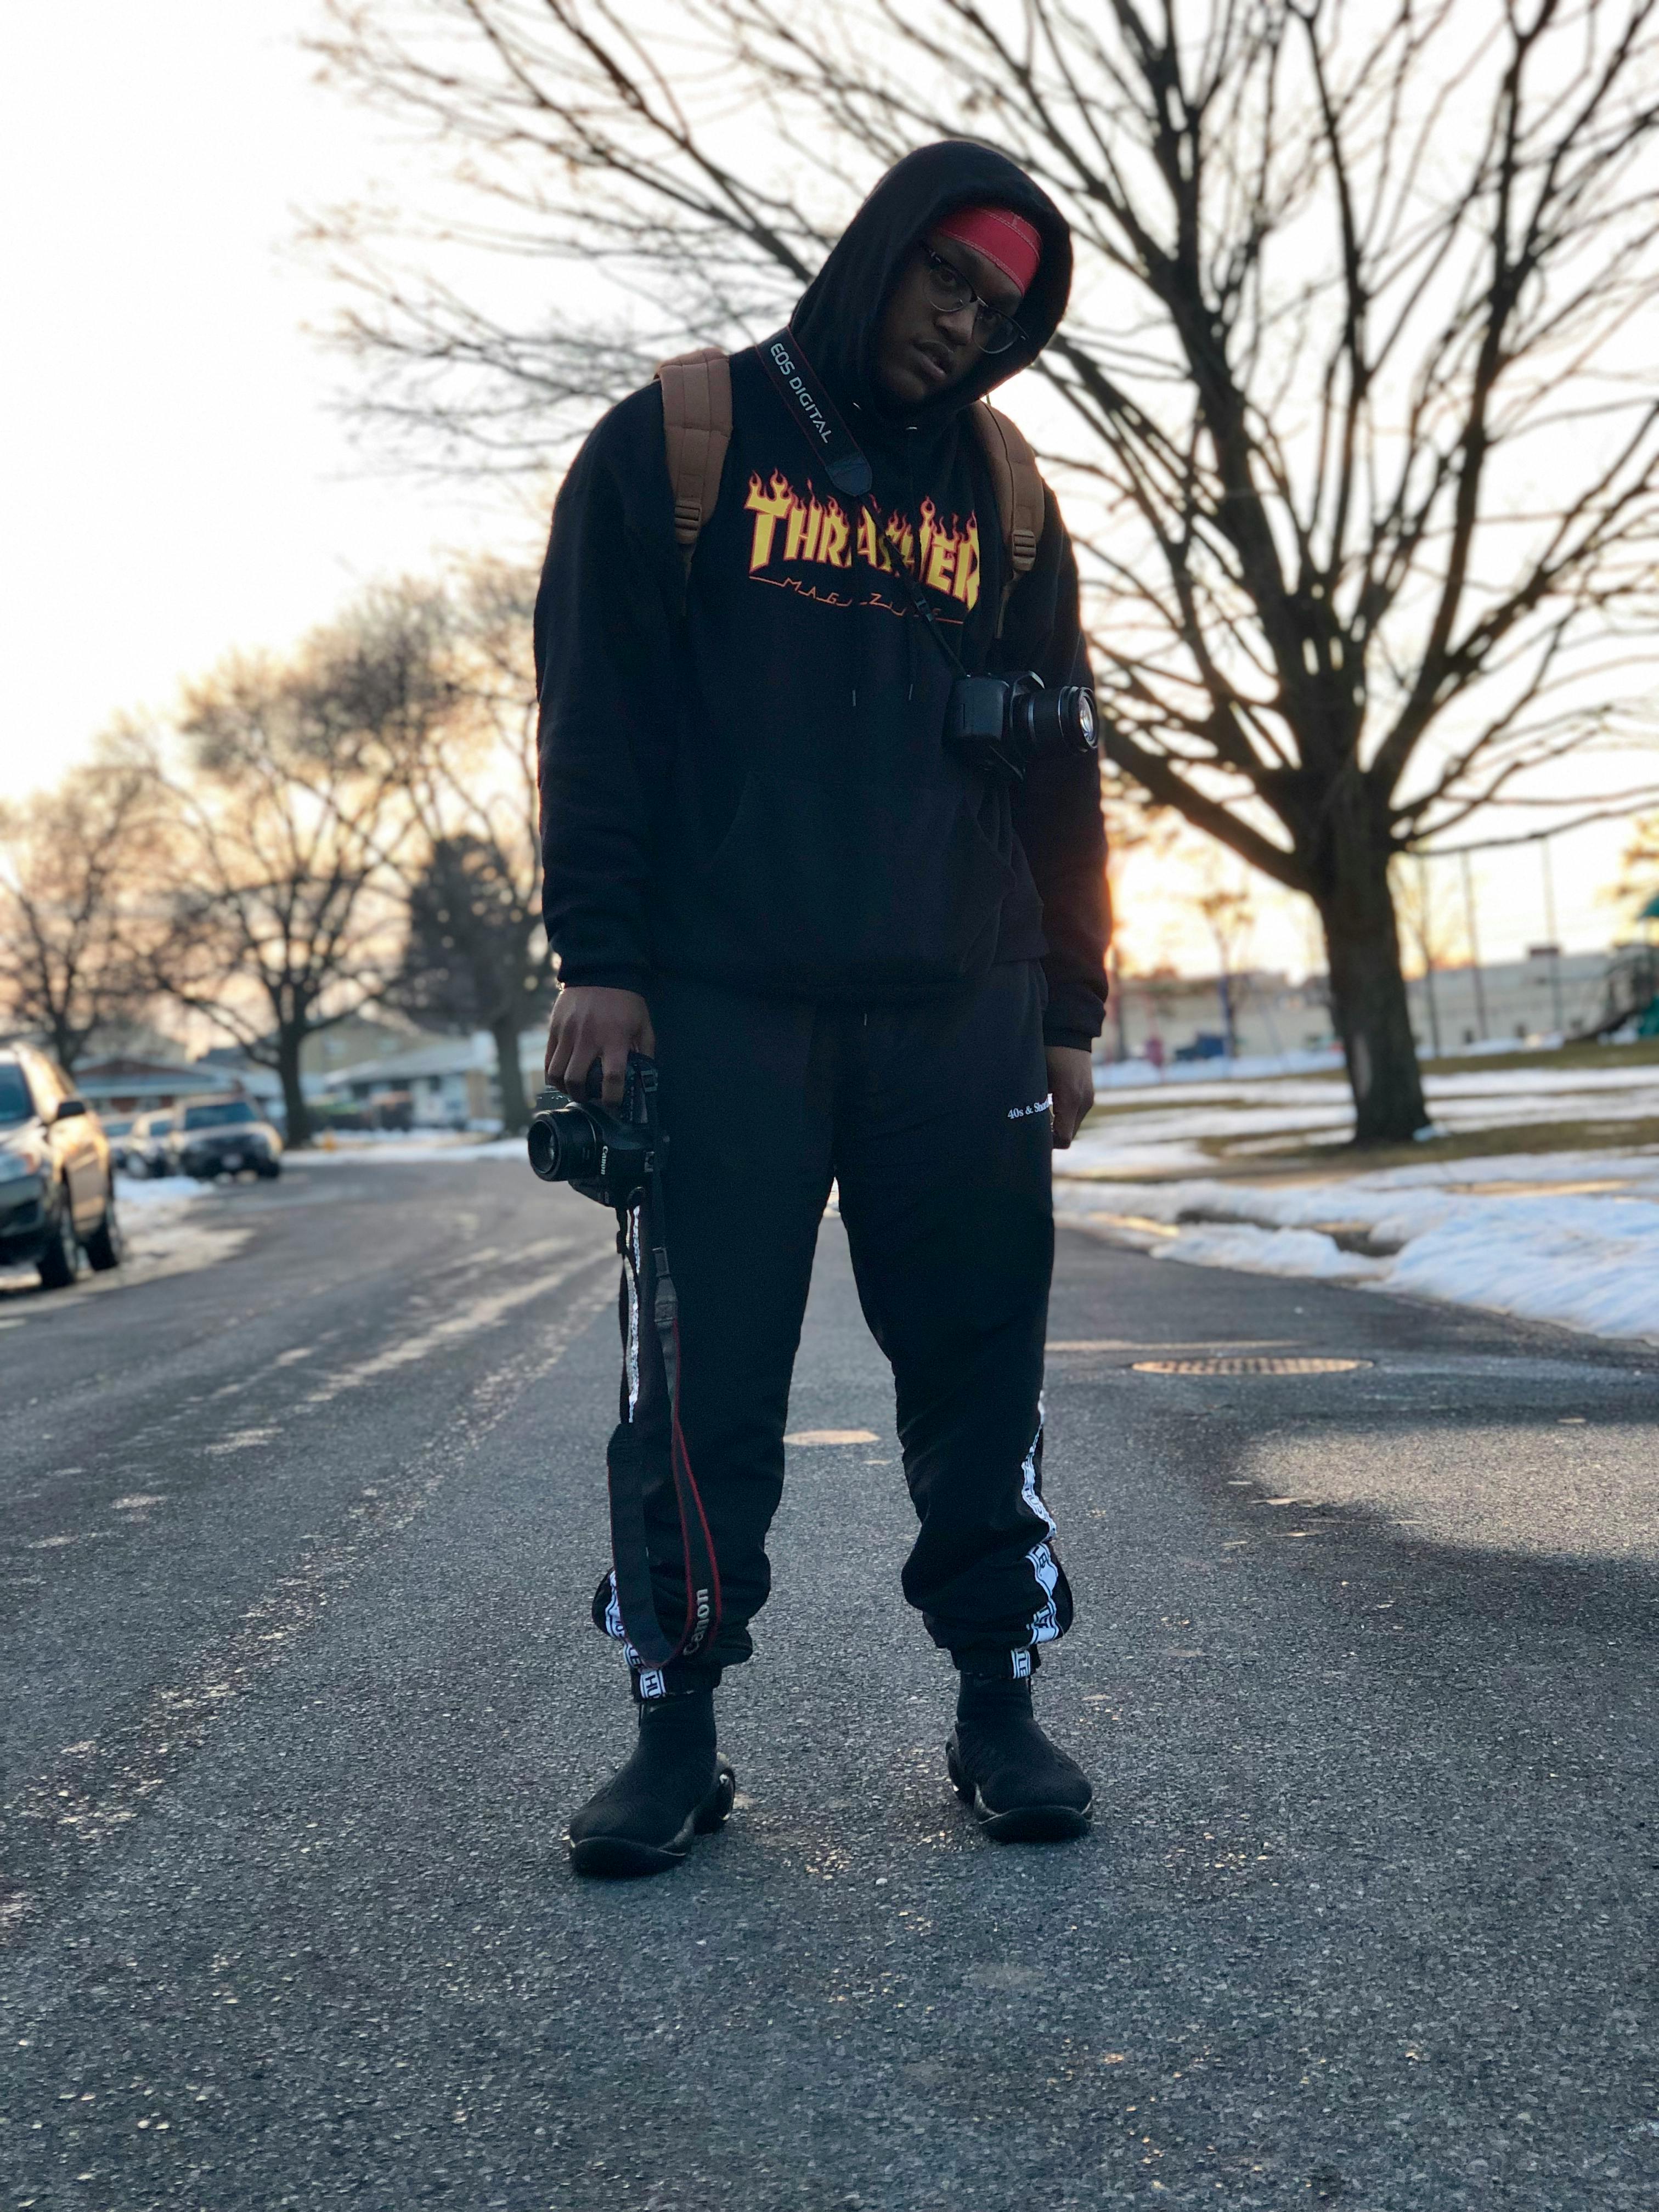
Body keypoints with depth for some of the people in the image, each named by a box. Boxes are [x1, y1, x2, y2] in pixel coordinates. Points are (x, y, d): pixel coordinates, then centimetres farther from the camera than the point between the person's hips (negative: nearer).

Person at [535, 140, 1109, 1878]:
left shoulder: (999, 493, 16)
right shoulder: (681, 438, 7)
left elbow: (1057, 761, 16)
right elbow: (597, 707, 0)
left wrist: (1069, 1009, 10)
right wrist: (598, 957, -8)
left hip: (961, 1015, 3)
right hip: (721, 1003, -3)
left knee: (981, 1362, 2)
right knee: (709, 1374, -1)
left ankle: (998, 1703, 15)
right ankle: (677, 1733, 10)